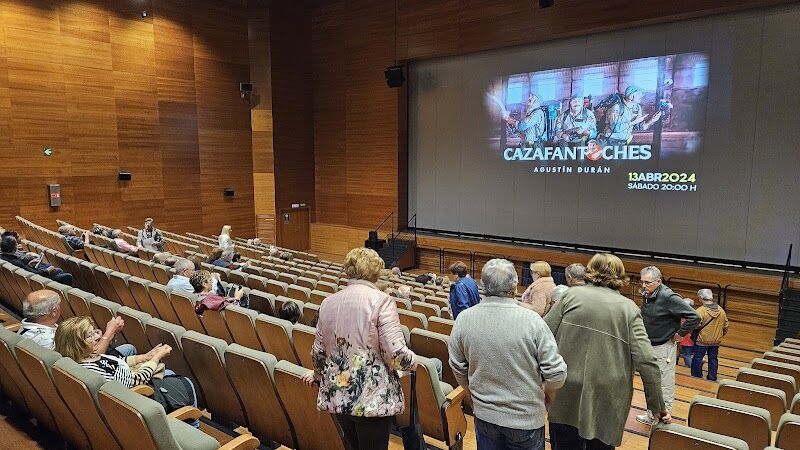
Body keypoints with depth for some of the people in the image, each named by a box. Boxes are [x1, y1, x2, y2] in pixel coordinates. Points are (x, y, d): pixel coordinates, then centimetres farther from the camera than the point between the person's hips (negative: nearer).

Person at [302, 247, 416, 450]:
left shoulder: (328, 302, 5)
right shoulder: (381, 300, -13)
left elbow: (318, 351, 11)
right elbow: (395, 353, -18)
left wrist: (318, 374, 30)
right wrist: (413, 361, 3)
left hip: (336, 396, 6)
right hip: (372, 399, -6)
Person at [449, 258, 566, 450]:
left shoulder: (464, 319, -12)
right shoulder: (531, 320, -21)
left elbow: (457, 367, 1)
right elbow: (556, 372, -16)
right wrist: (548, 395, 6)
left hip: (484, 414, 2)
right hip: (527, 417, -2)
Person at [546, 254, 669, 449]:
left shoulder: (572, 295, -1)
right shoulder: (629, 308, -1)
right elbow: (647, 361, -7)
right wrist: (657, 406, 3)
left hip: (566, 397, 0)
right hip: (606, 404, 0)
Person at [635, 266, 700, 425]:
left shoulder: (668, 297, -23)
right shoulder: (647, 295, 1)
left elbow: (694, 317, -23)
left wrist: (680, 334, -14)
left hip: (663, 348, -8)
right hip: (648, 346, 8)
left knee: (665, 387, 3)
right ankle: (651, 416, 34)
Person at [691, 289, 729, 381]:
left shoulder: (700, 311, -20)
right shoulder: (721, 311, -1)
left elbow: (695, 326, -22)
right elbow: (725, 326, 8)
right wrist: (720, 335, 21)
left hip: (702, 340, -5)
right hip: (716, 341, 5)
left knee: (697, 359, 8)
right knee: (713, 359, 17)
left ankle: (697, 377, 15)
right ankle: (712, 378, 24)